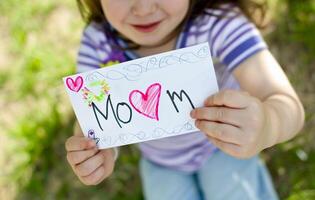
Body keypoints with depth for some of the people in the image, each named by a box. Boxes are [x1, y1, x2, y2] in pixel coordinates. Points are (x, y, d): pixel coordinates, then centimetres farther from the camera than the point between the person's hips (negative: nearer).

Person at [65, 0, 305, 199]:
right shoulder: (98, 41, -26)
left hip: (224, 146, -1)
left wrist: (266, 125, -65)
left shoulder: (218, 22, -35)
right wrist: (94, 154, -50)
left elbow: (289, 106, -42)